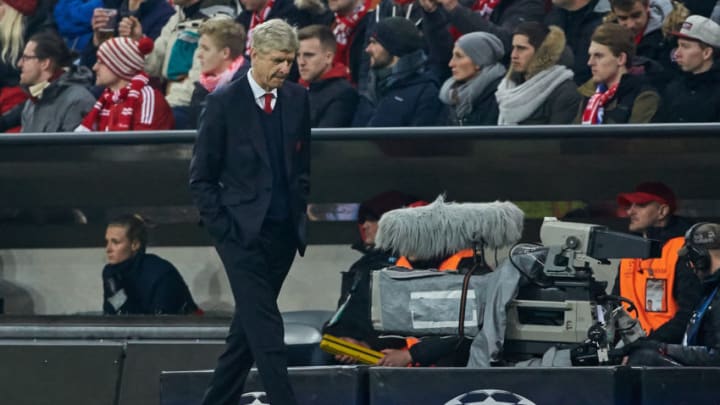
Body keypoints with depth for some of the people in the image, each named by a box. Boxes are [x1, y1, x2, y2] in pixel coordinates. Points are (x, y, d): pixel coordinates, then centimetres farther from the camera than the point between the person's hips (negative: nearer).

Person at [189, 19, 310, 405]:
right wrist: (223, 227, -9)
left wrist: (301, 214, 7)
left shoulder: (297, 99, 7)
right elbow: (201, 177, -3)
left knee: (248, 328, 10)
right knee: (266, 330, -12)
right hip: (242, 230, -5)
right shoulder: (223, 102, -6)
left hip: (283, 231, 5)